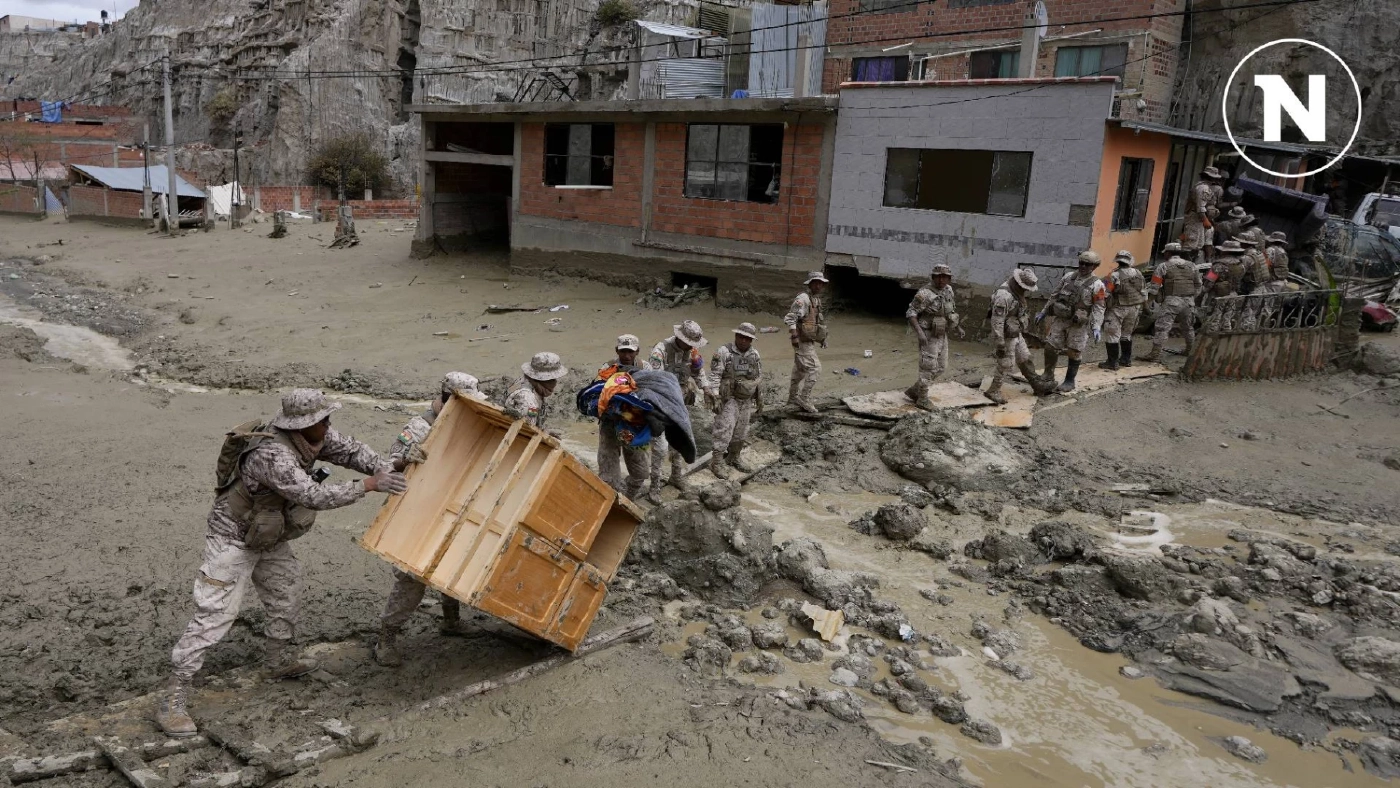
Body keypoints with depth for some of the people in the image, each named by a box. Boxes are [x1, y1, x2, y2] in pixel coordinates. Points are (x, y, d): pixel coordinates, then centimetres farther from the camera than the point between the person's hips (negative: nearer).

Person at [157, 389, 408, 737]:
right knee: (215, 615, -10)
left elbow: (349, 449, -3)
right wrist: (368, 485, -37)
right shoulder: (272, 455, -37)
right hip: (232, 539, -9)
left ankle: (281, 660, 42)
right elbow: (314, 496, -41)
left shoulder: (313, 436, -12)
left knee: (286, 595, 21)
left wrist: (386, 469, -18)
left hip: (268, 536, 9)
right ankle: (172, 701, -3)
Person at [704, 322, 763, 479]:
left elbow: (759, 378, 14)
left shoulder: (755, 354, 5)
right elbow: (714, 376, -15)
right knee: (724, 430, -8)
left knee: (741, 431, 14)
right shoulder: (724, 352, -13)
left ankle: (735, 458, 29)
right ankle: (717, 461, 0)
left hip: (746, 400, 6)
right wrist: (715, 398, -20)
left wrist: (760, 399, 16)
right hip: (728, 398, -6)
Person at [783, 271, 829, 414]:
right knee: (814, 367, -14)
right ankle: (804, 398, -9)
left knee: (800, 370, 15)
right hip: (803, 342, -10)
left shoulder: (817, 300, 15)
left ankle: (793, 400, 24)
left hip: (810, 342, 10)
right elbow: (789, 318, -21)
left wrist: (822, 338, 22)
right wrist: (794, 336, -26)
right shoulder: (803, 299, -15)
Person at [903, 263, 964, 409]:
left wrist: (958, 327, 13)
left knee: (940, 367, 13)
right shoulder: (925, 294, -21)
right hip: (928, 336, -8)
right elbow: (910, 313, -22)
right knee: (928, 368, -2)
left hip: (941, 335, 8)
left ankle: (913, 391, 24)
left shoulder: (947, 290, 3)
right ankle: (922, 399, 16)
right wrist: (919, 332, -33)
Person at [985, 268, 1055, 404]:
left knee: (1025, 361, 17)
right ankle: (993, 391, 17)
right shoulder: (1004, 296, -29)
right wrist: (1000, 345, -27)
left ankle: (1038, 385, 28)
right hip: (1006, 337, -9)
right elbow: (997, 322, -29)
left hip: (1016, 335, 9)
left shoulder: (1016, 291, 2)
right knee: (1005, 366, 2)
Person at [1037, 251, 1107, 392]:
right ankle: (1048, 377, 21)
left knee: (1074, 354, 4)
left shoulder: (1097, 285, -8)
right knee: (1050, 348, 4)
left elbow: (1098, 308, -11)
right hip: (1059, 319, 4)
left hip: (1078, 324, -4)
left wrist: (1096, 327, -22)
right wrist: (1043, 312, 15)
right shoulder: (1068, 276, 6)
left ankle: (1069, 382, 18)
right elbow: (1054, 296, 14)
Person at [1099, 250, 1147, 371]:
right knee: (1126, 334, 20)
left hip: (1118, 309, -6)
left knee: (1112, 335, 0)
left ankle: (1112, 362, 0)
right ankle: (1126, 359, 27)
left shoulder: (1114, 276, -17)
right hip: (1134, 309, 6)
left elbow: (1106, 293, -18)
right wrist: (1140, 307, 18)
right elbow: (1144, 291, 8)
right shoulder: (1138, 274, 2)